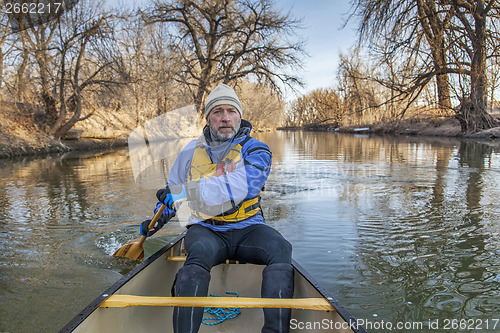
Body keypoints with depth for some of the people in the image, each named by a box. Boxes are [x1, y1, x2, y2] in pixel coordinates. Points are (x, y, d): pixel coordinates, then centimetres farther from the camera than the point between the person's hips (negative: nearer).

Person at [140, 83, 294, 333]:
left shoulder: (255, 150, -2)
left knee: (281, 249, -30)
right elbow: (173, 188, 28)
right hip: (206, 230, 1)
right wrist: (160, 217, 13)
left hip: (247, 229, -1)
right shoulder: (191, 152, 11)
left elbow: (238, 187, -22)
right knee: (201, 251, -34)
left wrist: (187, 191, -24)